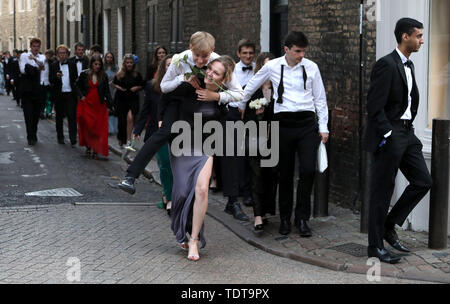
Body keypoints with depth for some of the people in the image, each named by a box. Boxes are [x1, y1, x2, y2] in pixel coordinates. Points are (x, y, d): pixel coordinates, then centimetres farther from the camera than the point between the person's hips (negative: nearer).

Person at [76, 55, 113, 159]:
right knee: (87, 126, -5)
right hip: (86, 104, 0)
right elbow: (78, 86, 11)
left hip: (99, 105, 1)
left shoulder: (104, 76, 3)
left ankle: (96, 150, 4)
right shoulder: (84, 75, 2)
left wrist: (110, 103, -7)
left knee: (99, 128, -3)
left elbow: (107, 91, 2)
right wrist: (81, 96, -5)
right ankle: (88, 147, 12)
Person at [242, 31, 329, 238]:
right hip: (283, 123, 0)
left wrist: (323, 127, 6)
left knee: (308, 170, -10)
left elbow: (320, 99, 9)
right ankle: (285, 219, 20)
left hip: (307, 122, 0)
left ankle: (302, 218, 4)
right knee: (285, 173, 7)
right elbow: (252, 86, 17)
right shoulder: (272, 67, 1)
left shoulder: (311, 67, 3)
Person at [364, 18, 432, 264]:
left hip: (406, 133, 9)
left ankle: (389, 226, 19)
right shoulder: (386, 65, -15)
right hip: (388, 135, -9)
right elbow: (375, 106, -19)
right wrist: (388, 135, -19)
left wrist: (408, 128, 10)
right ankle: (375, 246, 10)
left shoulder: (409, 66, 13)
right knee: (382, 190, -1)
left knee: (422, 181, 7)